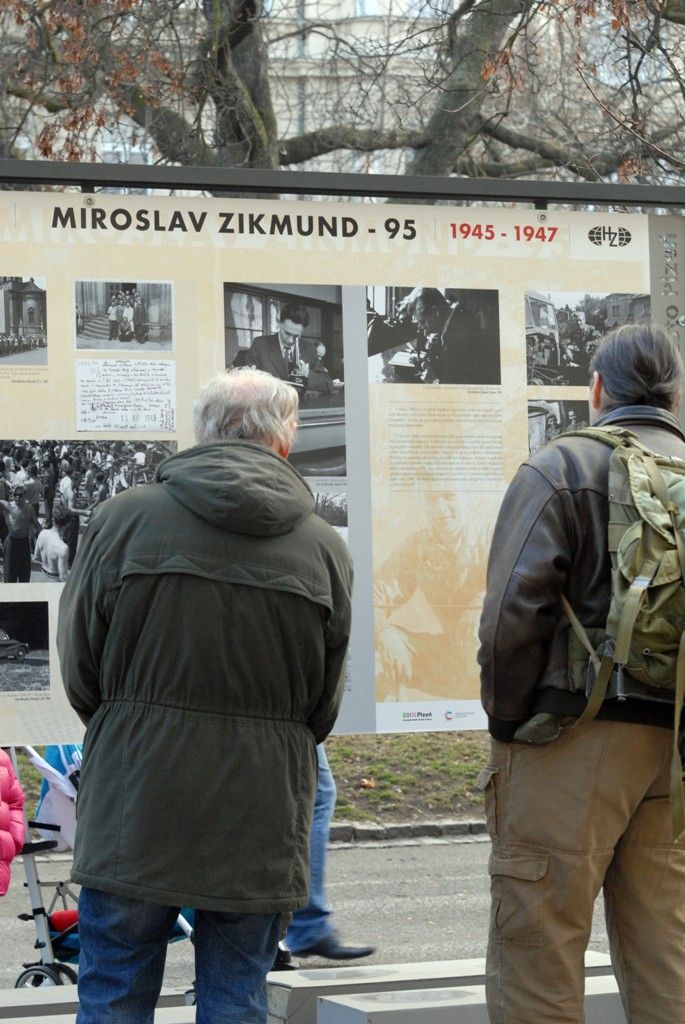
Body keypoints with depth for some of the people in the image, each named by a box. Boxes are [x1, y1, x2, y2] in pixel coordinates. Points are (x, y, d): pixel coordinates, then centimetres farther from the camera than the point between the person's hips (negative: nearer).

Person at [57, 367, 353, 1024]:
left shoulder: (123, 520, -4)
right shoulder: (324, 549, 0)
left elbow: (79, 673, 2)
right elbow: (324, 709, 6)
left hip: (133, 808, -1)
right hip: (258, 820, 1)